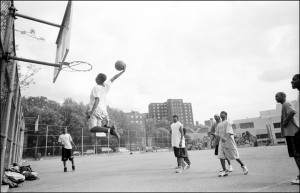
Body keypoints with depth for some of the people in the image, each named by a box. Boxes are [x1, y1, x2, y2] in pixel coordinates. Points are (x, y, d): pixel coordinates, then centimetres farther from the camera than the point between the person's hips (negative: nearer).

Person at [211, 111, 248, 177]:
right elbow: (217, 133, 15)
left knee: (235, 156, 3)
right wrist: (212, 133, -3)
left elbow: (229, 132, -17)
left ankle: (243, 166, 25)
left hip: (229, 141, -6)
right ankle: (224, 171, 4)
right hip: (221, 142, 6)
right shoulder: (219, 125, 16)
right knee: (221, 156, -3)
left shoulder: (227, 122, -5)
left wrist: (225, 138, -33)